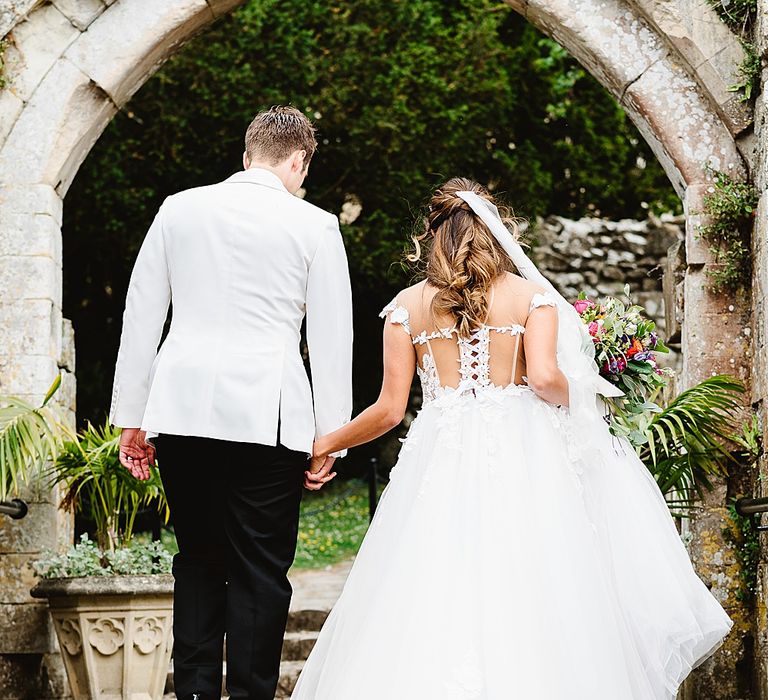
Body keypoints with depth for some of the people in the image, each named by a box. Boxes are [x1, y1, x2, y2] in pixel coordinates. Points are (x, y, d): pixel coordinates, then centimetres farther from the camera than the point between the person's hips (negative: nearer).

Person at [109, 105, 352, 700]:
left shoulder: (178, 210, 9)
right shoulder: (315, 226, 1)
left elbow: (141, 317, 9)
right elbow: (331, 340, 1)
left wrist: (132, 418, 14)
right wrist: (329, 438, 7)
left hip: (180, 410, 3)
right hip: (266, 417, -3)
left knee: (199, 561, 14)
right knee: (261, 572, 4)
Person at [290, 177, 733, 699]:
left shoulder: (409, 305, 9)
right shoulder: (531, 295, 5)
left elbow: (390, 409, 5)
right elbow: (543, 377, -11)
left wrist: (325, 445, 19)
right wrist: (572, 396, 11)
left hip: (440, 461, 1)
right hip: (519, 456, -1)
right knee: (522, 605, 1)